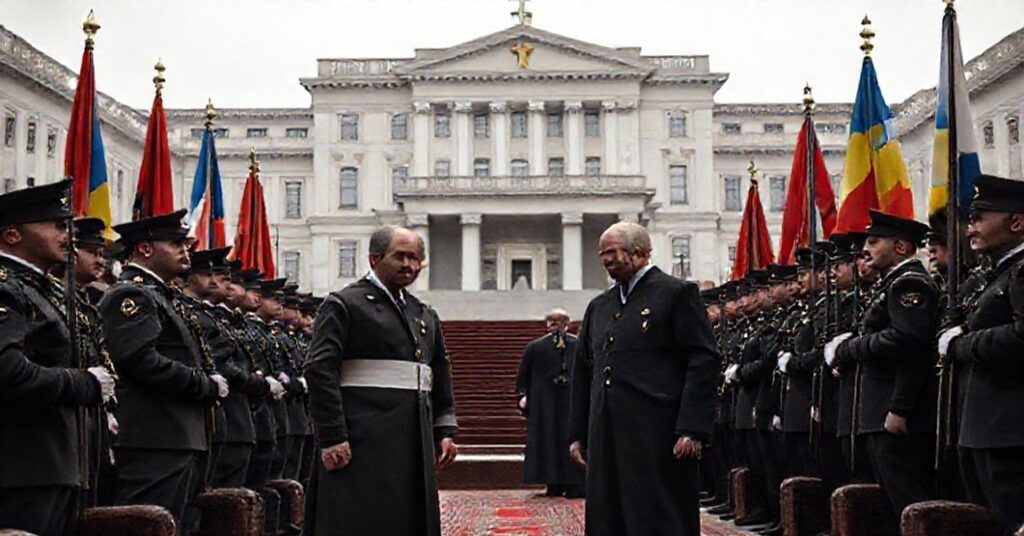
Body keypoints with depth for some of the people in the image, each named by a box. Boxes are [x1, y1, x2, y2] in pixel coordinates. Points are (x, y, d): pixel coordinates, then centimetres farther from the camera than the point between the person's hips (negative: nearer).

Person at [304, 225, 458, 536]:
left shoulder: (426, 316, 18)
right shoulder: (344, 304, -3)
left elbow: (441, 377, 23)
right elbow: (320, 371, -11)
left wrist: (446, 430, 12)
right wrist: (332, 437, -16)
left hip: (415, 445, 7)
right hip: (362, 445, -7)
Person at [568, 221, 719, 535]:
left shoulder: (677, 293, -1)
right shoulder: (599, 307, 18)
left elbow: (704, 362, -8)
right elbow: (583, 373, 21)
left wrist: (692, 430, -15)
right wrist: (577, 435, 15)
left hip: (658, 438, -6)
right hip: (605, 441, 7)